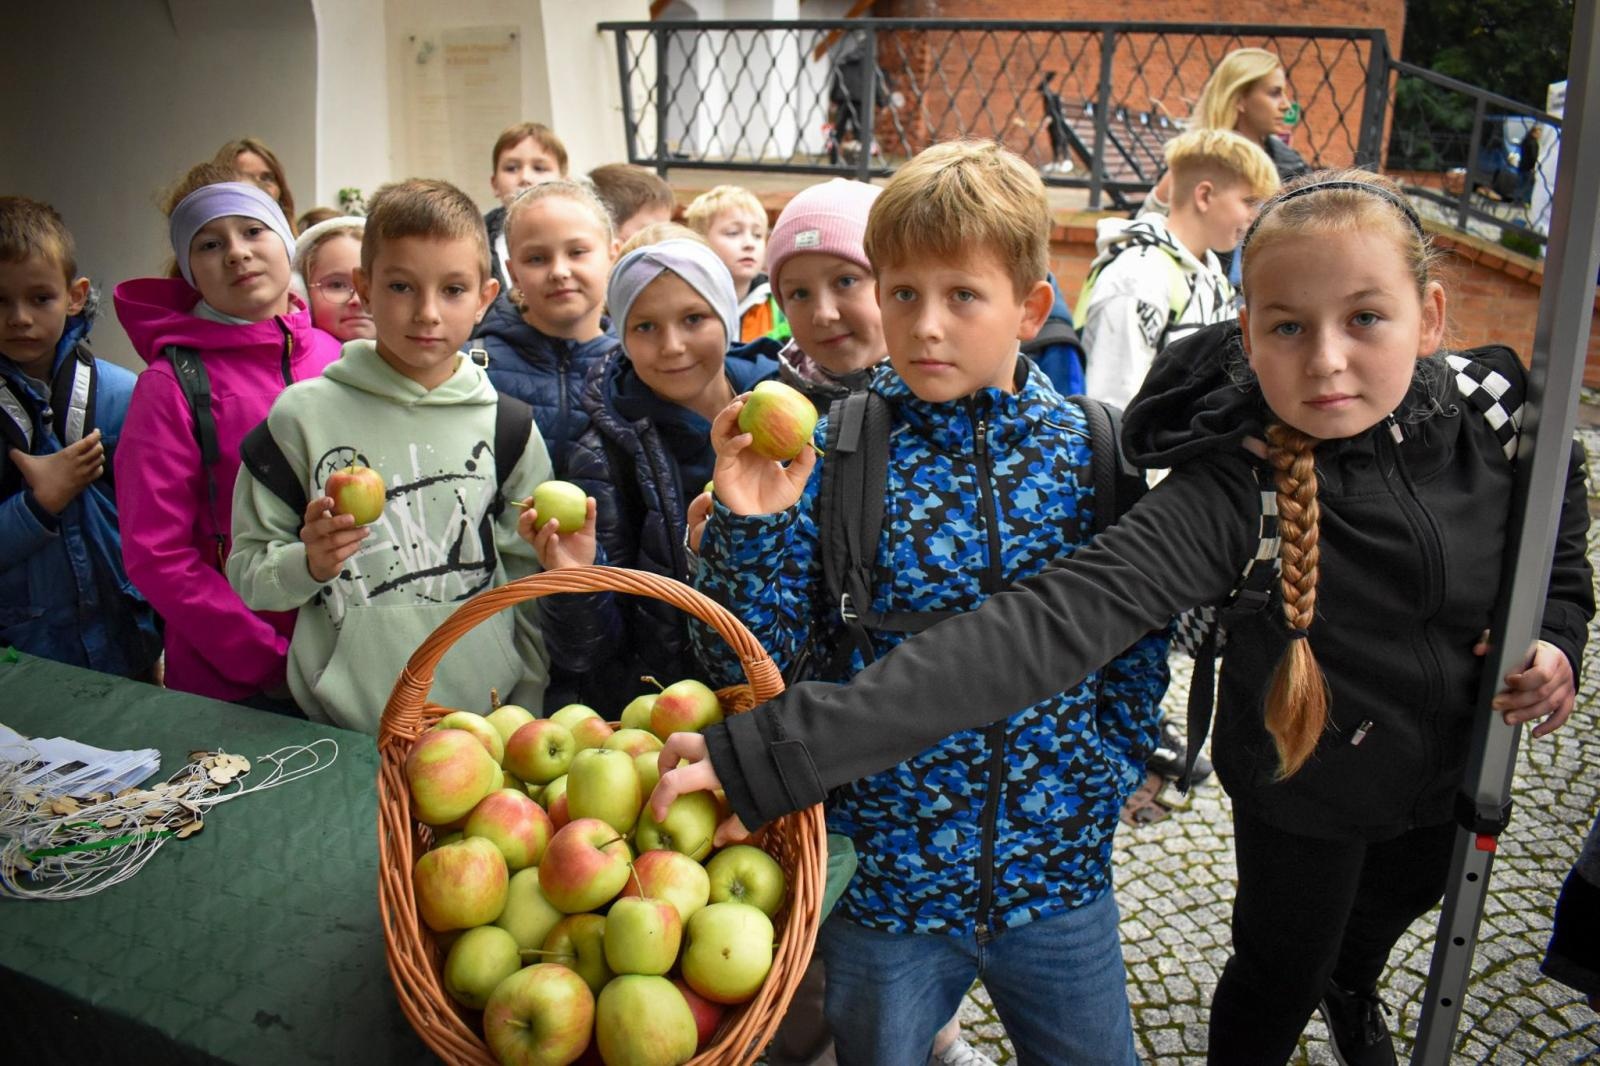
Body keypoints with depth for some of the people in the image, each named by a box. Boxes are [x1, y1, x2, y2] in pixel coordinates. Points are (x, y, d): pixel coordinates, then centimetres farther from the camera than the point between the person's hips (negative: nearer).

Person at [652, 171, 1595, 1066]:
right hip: (1302, 790, -5)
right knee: (1278, 978, 17)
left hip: (1453, 769, 6)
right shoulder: (1232, 488, -35)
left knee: (1399, 905, 34)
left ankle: (1354, 990, 70)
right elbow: (1049, 623, -48)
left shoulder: (1496, 419, -20)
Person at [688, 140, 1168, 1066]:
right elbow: (751, 666, -11)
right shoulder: (827, 457, -11)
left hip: (1058, 871, 2)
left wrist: (1112, 771, -2)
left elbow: (1137, 639, 5)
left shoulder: (1088, 452, -6)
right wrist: (751, 529, -25)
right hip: (881, 874, -1)